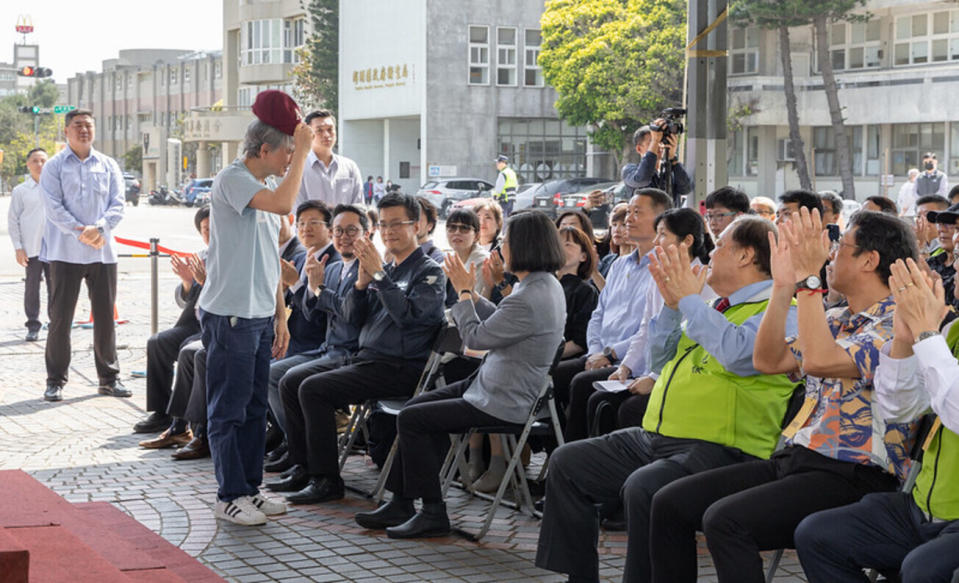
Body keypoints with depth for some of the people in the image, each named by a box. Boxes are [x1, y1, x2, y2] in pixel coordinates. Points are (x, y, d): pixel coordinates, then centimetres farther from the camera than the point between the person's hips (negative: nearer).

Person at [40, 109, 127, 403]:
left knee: (105, 316, 8)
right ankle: (55, 380, 8)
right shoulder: (54, 167, 2)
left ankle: (109, 377, 18)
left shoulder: (108, 165, 11)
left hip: (103, 252, 3)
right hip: (65, 253, -3)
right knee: (60, 317, 0)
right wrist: (81, 234, -17)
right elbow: (54, 207, -7)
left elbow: (118, 203, 3)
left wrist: (99, 228, -15)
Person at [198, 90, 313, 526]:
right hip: (229, 315, -9)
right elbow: (283, 203, -30)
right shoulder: (232, 180, -11)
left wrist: (280, 316, 18)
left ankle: (249, 488, 21)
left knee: (254, 408, 13)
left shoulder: (263, 188, 16)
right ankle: (230, 495, 5)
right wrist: (303, 151, -21)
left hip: (260, 316, 9)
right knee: (228, 408, -1)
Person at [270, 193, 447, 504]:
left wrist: (378, 274, -20)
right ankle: (303, 468, 9)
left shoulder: (430, 272, -5)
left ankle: (327, 480, -17)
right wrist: (362, 282, -5)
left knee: (314, 389, -23)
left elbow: (409, 314, -21)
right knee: (291, 384, 3)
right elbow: (353, 317, 13)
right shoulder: (386, 269, 18)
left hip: (399, 368, -9)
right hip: (366, 359, 9)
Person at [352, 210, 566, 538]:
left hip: (502, 404, -11)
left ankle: (433, 514, 2)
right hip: (493, 385, 11)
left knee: (411, 419, -7)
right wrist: (471, 292, 9)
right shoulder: (546, 285, 5)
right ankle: (401, 503, 17)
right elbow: (500, 323, 17)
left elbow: (476, 337, -19)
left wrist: (464, 292, -6)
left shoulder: (529, 299, -27)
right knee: (416, 407, 15)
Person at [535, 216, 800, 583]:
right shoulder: (721, 306, 20)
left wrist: (689, 299, -15)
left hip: (717, 450, -10)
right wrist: (672, 305, 10)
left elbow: (738, 355, -27)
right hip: (656, 439, 10)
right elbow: (660, 363, 25)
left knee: (643, 488, -36)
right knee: (567, 463, 8)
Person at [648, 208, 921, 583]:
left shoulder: (896, 325, -11)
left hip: (850, 476, -9)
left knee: (726, 519, -30)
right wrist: (783, 285, 3)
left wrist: (808, 278, -20)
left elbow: (820, 361, -26)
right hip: (794, 460, 9)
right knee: (670, 503, -1)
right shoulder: (837, 320, 17)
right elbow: (768, 361, 11)